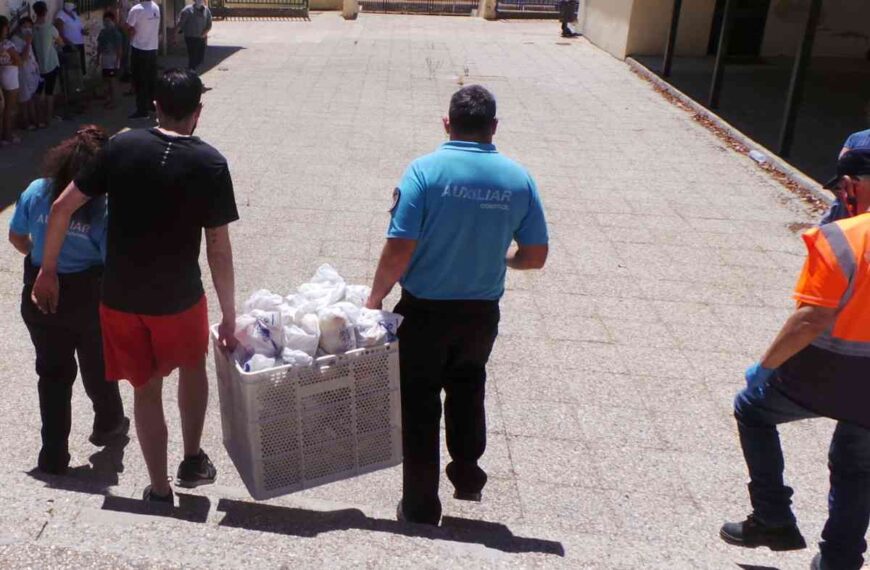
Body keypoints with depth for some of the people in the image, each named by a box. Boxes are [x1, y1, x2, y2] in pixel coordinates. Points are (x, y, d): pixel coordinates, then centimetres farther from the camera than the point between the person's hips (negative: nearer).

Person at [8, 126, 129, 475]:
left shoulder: (36, 193, -10)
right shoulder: (103, 209, -21)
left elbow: (17, 238, 4)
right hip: (88, 299, -3)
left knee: (52, 372, 15)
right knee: (97, 366, 21)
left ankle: (53, 455, 19)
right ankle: (108, 424, 44)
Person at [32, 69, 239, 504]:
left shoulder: (121, 146, -3)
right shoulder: (209, 164, -10)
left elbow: (62, 207, -2)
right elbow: (218, 248, -11)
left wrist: (47, 271, 9)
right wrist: (229, 316, -4)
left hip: (120, 297, 2)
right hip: (178, 298, -2)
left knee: (146, 388, 17)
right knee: (192, 367, 27)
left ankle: (159, 490, 26)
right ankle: (192, 460, 34)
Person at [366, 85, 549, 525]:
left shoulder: (425, 170, -16)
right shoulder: (518, 178, -5)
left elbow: (399, 249, -20)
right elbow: (535, 256, -1)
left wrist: (375, 297, -4)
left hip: (425, 310, -3)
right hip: (482, 312, 3)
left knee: (419, 405, 12)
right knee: (467, 387, 29)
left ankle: (421, 507, 21)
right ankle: (466, 472, 37)